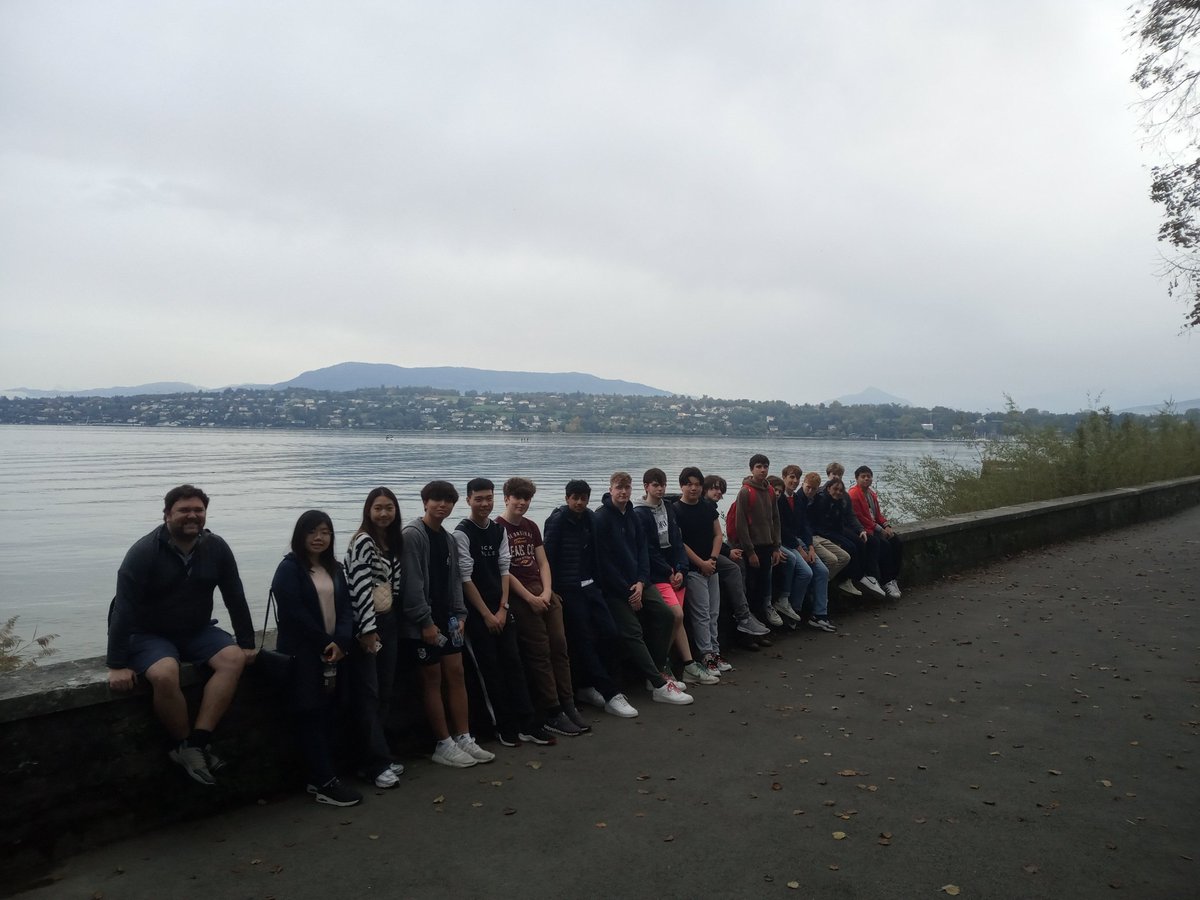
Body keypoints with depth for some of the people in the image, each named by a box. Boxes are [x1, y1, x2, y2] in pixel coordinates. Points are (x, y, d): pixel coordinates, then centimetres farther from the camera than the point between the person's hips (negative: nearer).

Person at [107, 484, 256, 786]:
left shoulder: (216, 548, -6)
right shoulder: (144, 553, -18)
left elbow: (236, 598, 1)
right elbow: (124, 609, -20)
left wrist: (247, 644, 2)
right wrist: (117, 665, -24)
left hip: (196, 631, 5)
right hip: (150, 634, -4)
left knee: (234, 659, -22)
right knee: (165, 674, -34)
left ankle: (198, 742, -22)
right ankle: (184, 746, -11)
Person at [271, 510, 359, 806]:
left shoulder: (334, 569, 13)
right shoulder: (289, 568, -6)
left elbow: (345, 608, 6)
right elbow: (294, 612, -15)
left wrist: (340, 642, -12)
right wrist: (325, 644, -14)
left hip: (334, 652, 6)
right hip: (302, 653, -6)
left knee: (327, 714, 7)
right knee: (310, 715, -5)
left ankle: (319, 778, 15)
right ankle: (326, 783, -3)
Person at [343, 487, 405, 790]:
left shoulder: (394, 542, 11)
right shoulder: (362, 541, -12)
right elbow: (360, 587, -17)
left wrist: (393, 619, 12)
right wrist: (367, 629, -18)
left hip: (388, 622, 8)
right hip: (365, 623, -8)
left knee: (385, 691, 11)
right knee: (368, 693, -4)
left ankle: (378, 756, 20)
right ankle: (377, 764, 0)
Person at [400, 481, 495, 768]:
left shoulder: (448, 538, 13)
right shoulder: (412, 535, -13)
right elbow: (411, 583, -18)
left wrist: (460, 614, 4)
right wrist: (425, 622, -19)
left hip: (447, 619, 8)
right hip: (423, 623, -8)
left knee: (456, 675, 9)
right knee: (432, 680, 0)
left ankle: (463, 739, 17)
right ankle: (444, 746, 9)